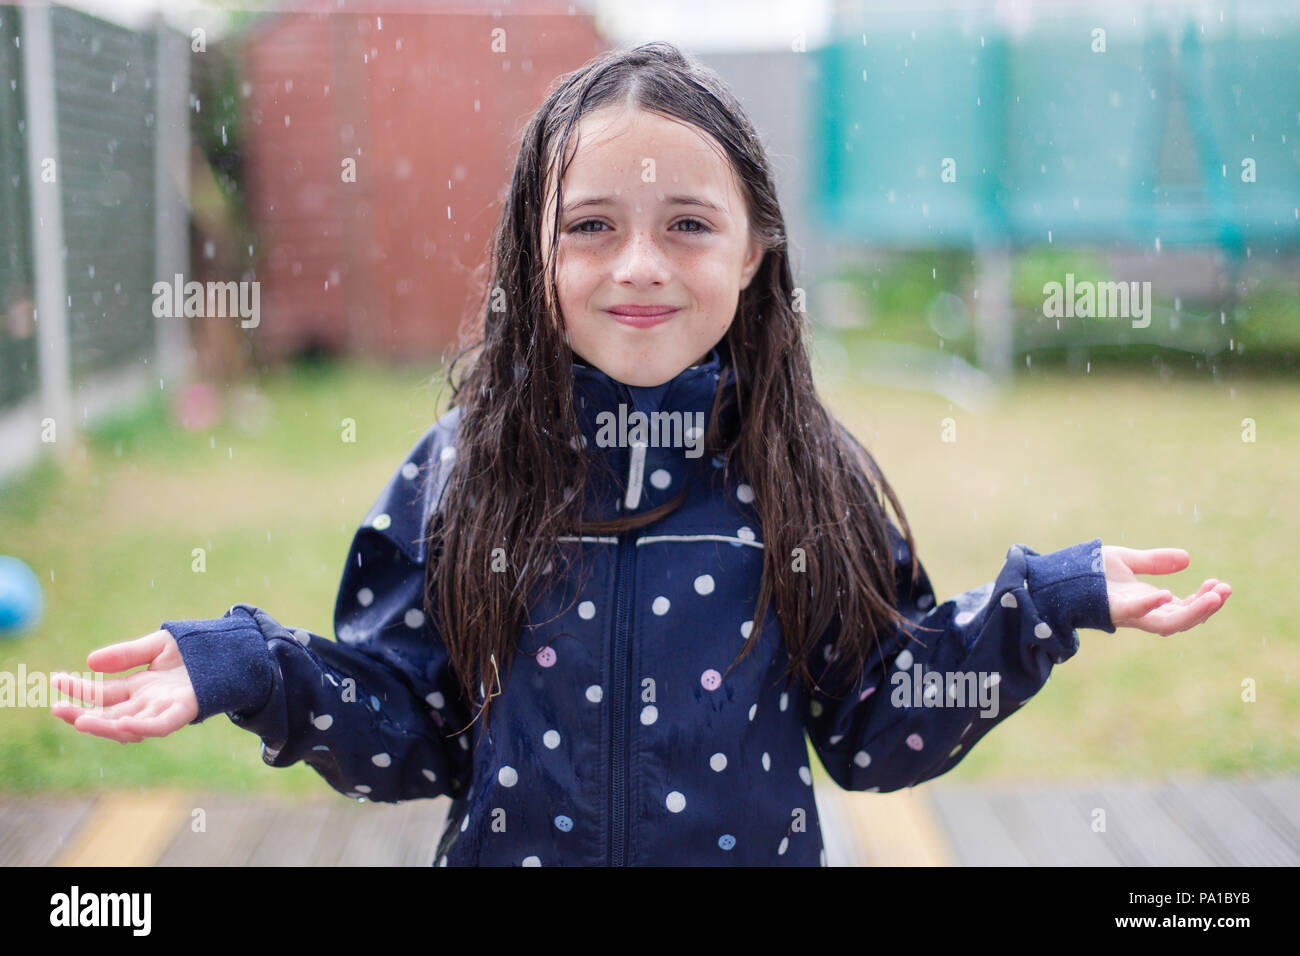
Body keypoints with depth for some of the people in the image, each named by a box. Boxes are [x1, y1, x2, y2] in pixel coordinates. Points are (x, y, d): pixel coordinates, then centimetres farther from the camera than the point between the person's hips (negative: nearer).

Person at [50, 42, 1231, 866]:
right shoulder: (459, 473, -6)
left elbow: (876, 733, -2)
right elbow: (411, 731, -4)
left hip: (756, 850, 0)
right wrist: (240, 669, -17)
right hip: (510, 848, 0)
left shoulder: (815, 481, -6)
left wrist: (1049, 602, -10)